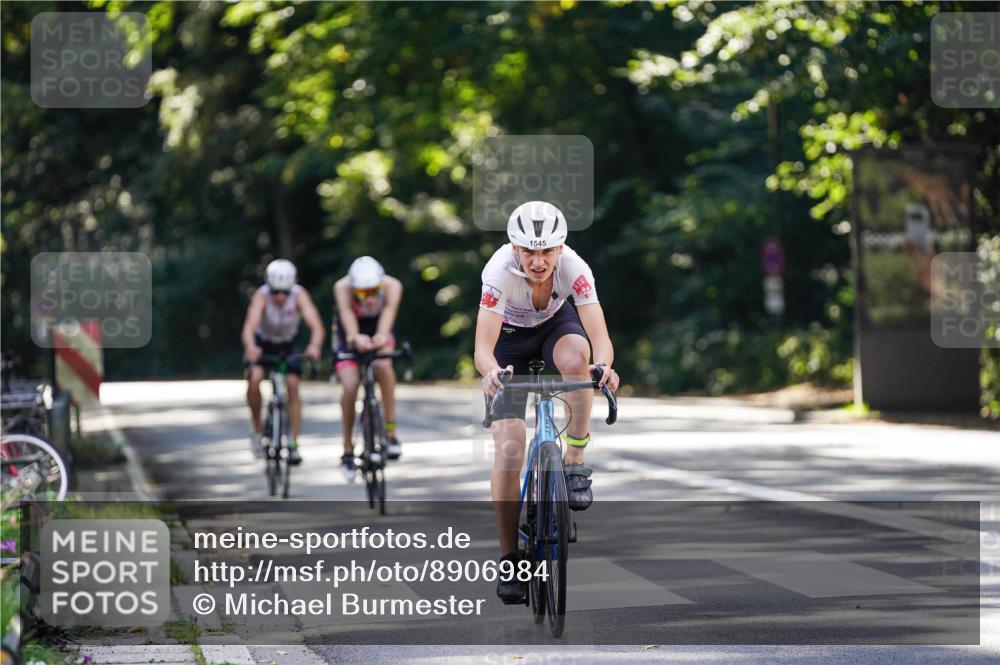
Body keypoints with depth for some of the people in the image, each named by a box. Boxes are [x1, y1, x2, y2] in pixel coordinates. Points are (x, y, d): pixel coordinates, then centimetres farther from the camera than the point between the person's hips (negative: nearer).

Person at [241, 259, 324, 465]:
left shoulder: (299, 295, -30)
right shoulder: (261, 296, -33)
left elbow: (316, 325, -41)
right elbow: (250, 325, -48)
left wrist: (315, 345, -62)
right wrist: (250, 347, -69)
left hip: (288, 343, 1)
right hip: (262, 343, -1)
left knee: (292, 386, -14)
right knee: (254, 378, -25)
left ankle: (294, 445, -5)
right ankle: (256, 428, -4)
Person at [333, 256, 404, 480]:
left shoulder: (392, 286, -29)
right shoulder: (343, 287, -31)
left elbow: (389, 310, -44)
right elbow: (347, 314, -45)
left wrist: (382, 336, -65)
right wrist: (354, 338, -66)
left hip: (378, 333, 1)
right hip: (351, 337, -1)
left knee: (383, 365, -31)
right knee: (350, 386, -18)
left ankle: (390, 430, -21)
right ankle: (347, 448, 0)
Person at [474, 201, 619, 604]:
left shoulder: (574, 268, -31)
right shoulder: (500, 272, -34)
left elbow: (600, 336, -38)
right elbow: (483, 348, -39)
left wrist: (603, 366, -60)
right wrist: (492, 371, -61)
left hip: (555, 325, 1)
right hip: (509, 338, -1)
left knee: (576, 358, -38)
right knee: (509, 449, -15)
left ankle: (575, 463, -20)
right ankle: (510, 559, -2)